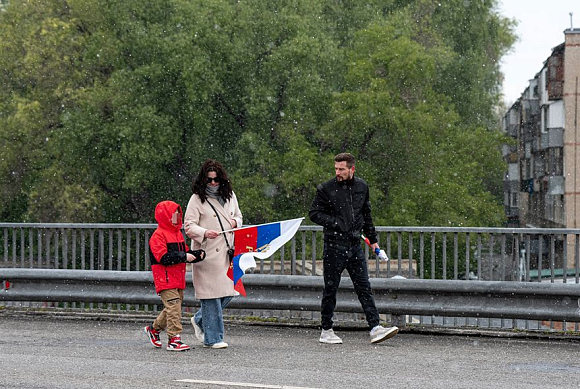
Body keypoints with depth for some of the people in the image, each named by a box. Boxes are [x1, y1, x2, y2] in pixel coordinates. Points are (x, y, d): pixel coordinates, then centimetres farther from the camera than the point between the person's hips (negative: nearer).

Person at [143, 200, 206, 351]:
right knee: (173, 307, -13)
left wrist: (197, 254, 2)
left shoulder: (178, 233, 18)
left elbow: (185, 252, 22)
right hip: (165, 280, -9)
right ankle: (174, 339, -10)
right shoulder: (158, 235, -11)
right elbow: (163, 258, -20)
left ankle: (154, 329, 33)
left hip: (178, 279, 9)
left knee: (172, 308, 14)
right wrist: (184, 257, -25)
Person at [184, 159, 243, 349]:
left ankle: (200, 320, 29)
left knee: (228, 292, 6)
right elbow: (188, 226, -6)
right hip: (207, 254, -6)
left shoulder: (229, 196, 14)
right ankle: (213, 338, 2)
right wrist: (205, 233, -25)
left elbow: (238, 216, 28)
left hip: (227, 252, 6)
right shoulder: (197, 199, -3)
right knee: (211, 294, -6)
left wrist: (235, 222, 4)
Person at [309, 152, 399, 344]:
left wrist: (372, 239, 21)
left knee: (364, 287, 1)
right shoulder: (326, 189, -5)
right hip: (334, 245, -4)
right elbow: (314, 213, -3)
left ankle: (375, 328, 0)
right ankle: (326, 331, 13)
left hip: (355, 244, 4)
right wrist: (336, 223, -15)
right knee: (331, 288, 3)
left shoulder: (362, 187, 10)